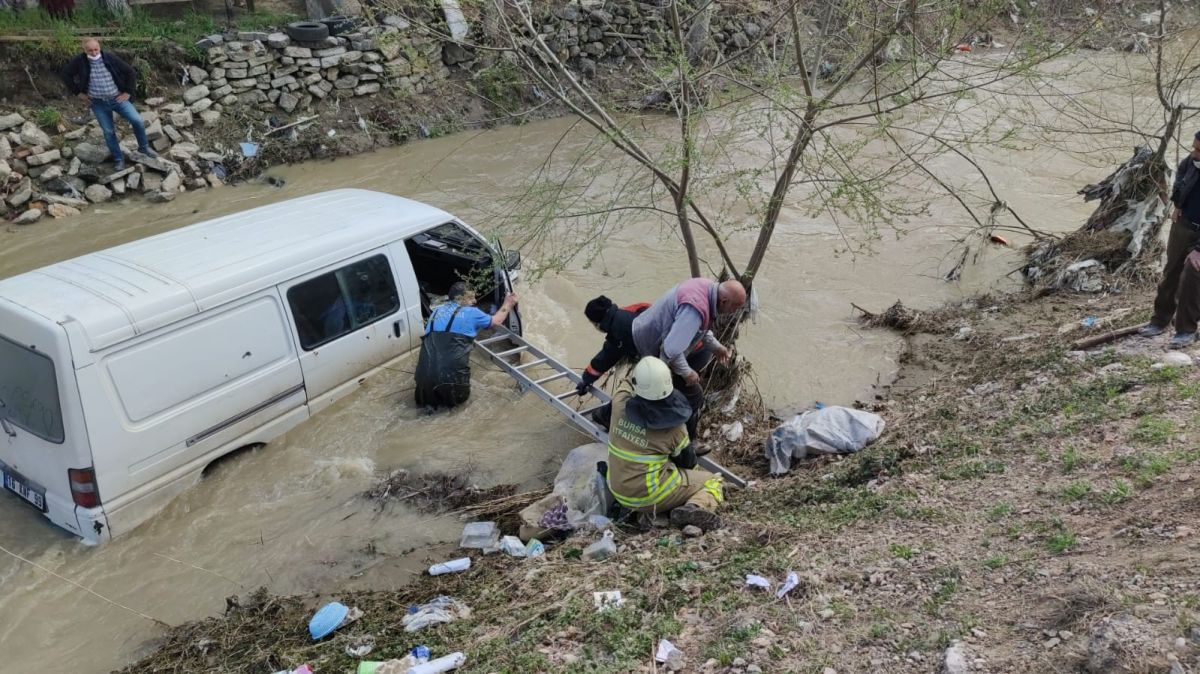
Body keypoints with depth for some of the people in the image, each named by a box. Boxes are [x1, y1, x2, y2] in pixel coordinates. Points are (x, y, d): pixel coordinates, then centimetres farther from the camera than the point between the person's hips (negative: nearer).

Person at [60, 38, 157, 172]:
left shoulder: (110, 57, -11)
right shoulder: (80, 61, -9)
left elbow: (130, 72, -4)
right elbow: (65, 74, 4)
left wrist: (128, 92, -6)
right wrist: (78, 92, 0)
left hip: (118, 99, 0)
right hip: (99, 103, 1)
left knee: (137, 120, -14)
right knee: (108, 132, 4)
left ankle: (144, 147, 8)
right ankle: (118, 159, 18)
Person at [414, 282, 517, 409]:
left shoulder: (436, 311, 18)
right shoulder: (470, 312, 6)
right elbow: (496, 321, 24)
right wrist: (508, 304, 43)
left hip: (425, 376, 2)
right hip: (451, 378, -2)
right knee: (460, 396, 28)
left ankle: (431, 397, 3)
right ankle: (450, 396, -1)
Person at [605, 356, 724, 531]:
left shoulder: (620, 404, -13)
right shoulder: (674, 426, -18)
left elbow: (628, 380, 12)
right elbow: (687, 461, 0)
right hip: (648, 496, -5)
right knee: (712, 481, 8)